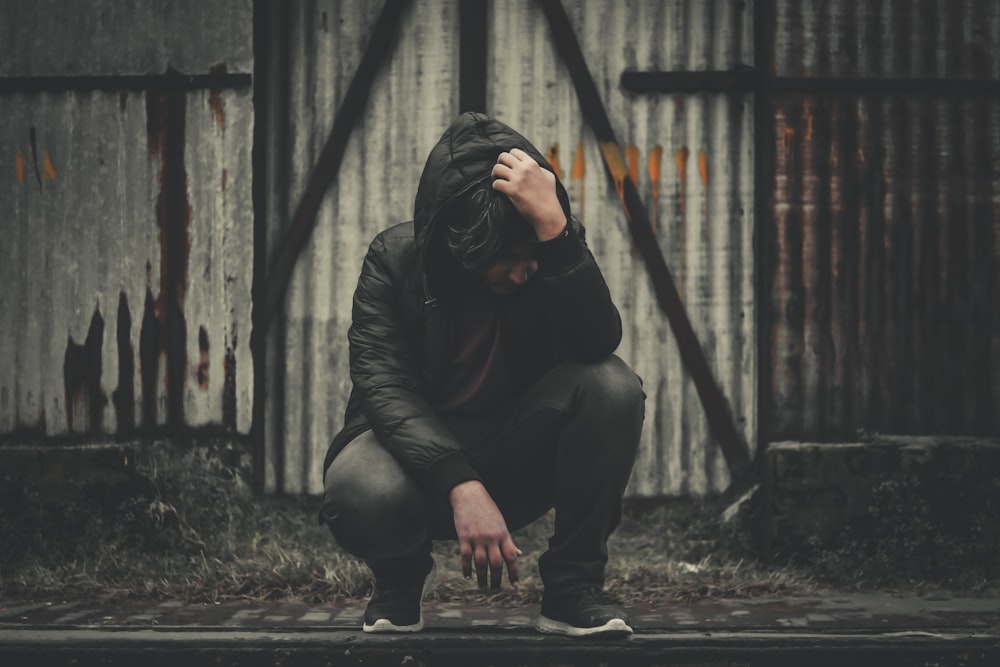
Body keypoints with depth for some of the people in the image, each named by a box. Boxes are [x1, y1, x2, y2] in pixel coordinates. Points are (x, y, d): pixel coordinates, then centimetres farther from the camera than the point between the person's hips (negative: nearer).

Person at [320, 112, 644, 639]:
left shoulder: (555, 253, -10)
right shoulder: (396, 258, -13)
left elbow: (599, 342, -29)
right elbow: (385, 389, -23)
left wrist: (553, 225, -39)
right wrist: (461, 487, -38)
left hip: (518, 458, 2)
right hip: (420, 451, -1)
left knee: (613, 386, -27)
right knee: (364, 494, -38)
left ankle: (572, 586, -11)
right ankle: (401, 575, 2)